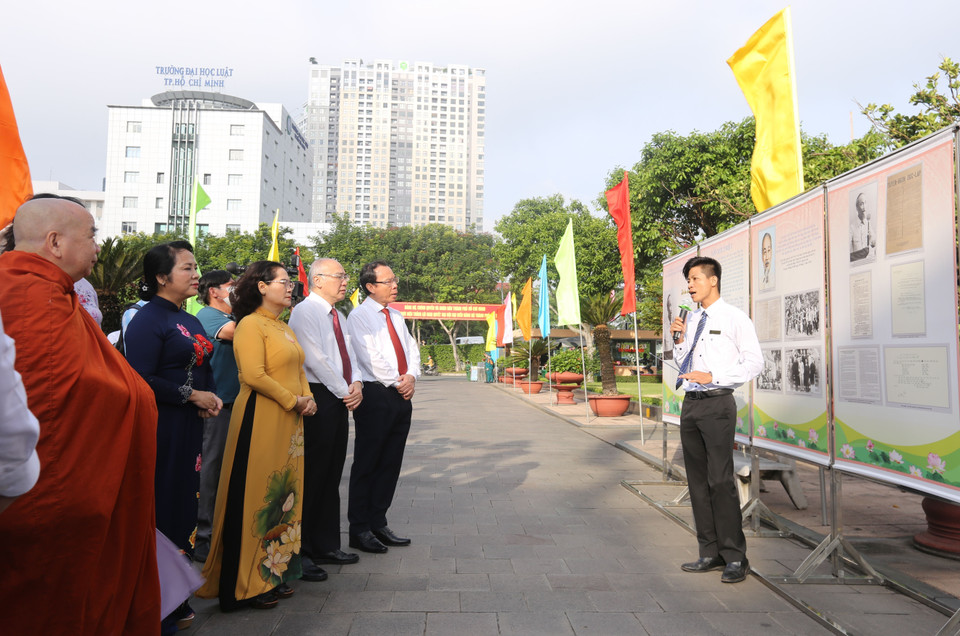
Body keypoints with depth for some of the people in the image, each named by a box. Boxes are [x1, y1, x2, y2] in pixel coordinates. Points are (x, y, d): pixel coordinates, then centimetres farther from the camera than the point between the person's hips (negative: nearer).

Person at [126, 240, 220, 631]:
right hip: (159, 432, -8)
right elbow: (141, 380, -21)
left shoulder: (190, 322, 14)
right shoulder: (148, 320, -12)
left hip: (189, 430, 9)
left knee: (183, 509, 14)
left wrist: (213, 398, 3)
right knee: (159, 511, 0)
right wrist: (191, 395, -16)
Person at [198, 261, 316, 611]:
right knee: (258, 497, -2)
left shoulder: (284, 328, 18)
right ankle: (247, 585, 10)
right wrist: (294, 401, -13)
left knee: (285, 497, 11)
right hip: (260, 421, -9)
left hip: (288, 424, 9)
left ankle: (275, 574, 23)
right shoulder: (251, 324, -9)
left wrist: (308, 398, 2)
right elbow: (253, 375, -19)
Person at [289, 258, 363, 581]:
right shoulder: (305, 311, -9)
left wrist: (356, 383, -1)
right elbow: (316, 359, -17)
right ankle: (301, 552, 7)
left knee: (331, 476, 13)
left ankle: (326, 545, 23)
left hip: (340, 400, 9)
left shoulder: (337, 316, 18)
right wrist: (345, 391, -12)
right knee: (311, 476, -3)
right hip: (318, 400, -9)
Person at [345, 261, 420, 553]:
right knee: (366, 464, 1)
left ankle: (378, 524, 20)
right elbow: (369, 357, -14)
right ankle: (359, 530, 10)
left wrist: (411, 376, -3)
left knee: (391, 463, 10)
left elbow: (411, 348, 15)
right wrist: (397, 382, -10)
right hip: (375, 395, -7)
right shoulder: (359, 316, -5)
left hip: (401, 396, 7)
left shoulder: (396, 316, 18)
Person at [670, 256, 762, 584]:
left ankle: (735, 557, 5)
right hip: (691, 404, 7)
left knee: (720, 480, -7)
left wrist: (712, 377, -16)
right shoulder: (691, 319, 15)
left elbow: (754, 362, -9)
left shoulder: (735, 318, -4)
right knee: (697, 480, 10)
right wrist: (681, 339, 6)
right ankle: (711, 552, 21)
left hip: (717, 403, -7)